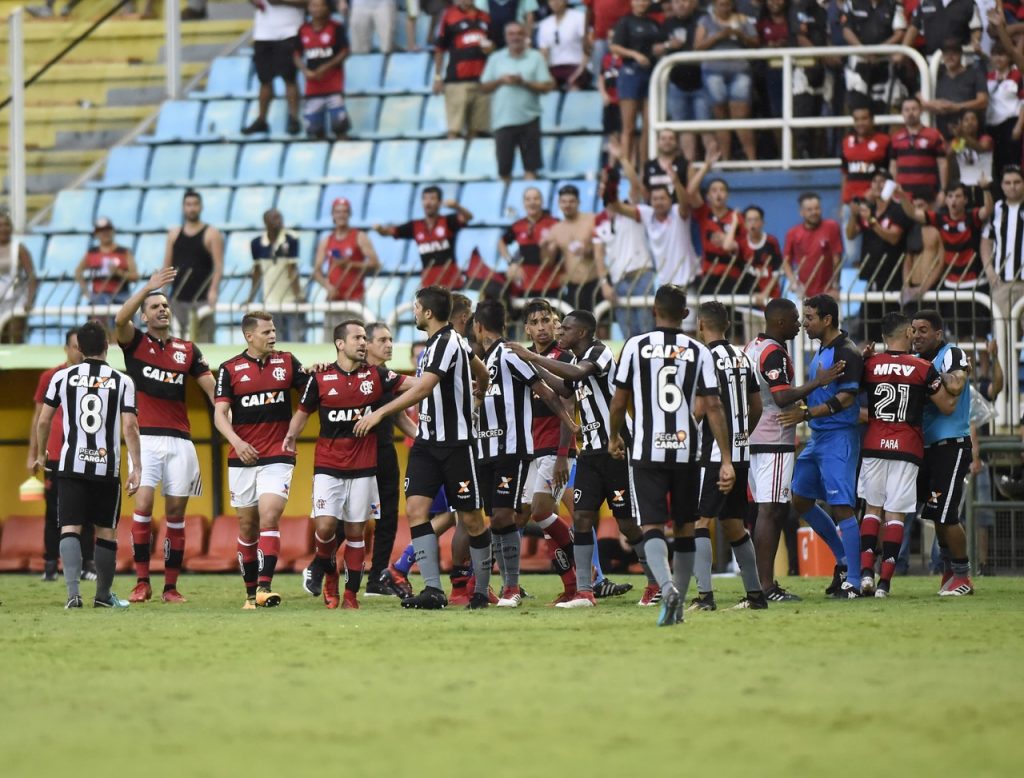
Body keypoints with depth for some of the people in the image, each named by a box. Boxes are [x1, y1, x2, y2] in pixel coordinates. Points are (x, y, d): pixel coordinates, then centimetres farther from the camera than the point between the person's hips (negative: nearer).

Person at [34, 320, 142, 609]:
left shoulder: (62, 377, 2)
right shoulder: (122, 381, -1)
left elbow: (43, 420, 7)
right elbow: (129, 427, -7)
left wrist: (41, 455, 24)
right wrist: (136, 467, -3)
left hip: (71, 465, 0)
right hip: (107, 466, 0)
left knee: (70, 528, -2)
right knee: (106, 531, 11)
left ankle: (73, 592, -20)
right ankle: (103, 595, 21)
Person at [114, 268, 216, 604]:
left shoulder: (187, 350, 13)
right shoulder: (135, 342, 5)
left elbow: (212, 387, 6)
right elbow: (121, 319, -17)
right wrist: (148, 287, -25)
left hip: (180, 440, 3)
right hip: (145, 438, -3)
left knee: (176, 513, 2)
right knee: (143, 506, -14)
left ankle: (171, 586, 7)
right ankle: (142, 582, -9)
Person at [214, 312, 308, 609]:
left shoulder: (287, 362, 6)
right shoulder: (230, 369, 1)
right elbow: (220, 413, -3)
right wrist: (236, 441, -21)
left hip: (277, 457, -1)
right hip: (243, 459, 1)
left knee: (269, 518, -17)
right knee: (247, 526, 6)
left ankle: (264, 587, -23)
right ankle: (251, 592, 16)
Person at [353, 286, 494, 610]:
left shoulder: (447, 343, -16)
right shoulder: (447, 341, 12)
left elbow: (422, 389, -26)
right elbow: (482, 374, 26)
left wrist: (380, 412, -27)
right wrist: (479, 390, 48)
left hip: (456, 443, -9)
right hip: (428, 441, 9)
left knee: (471, 519, 2)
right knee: (416, 507, -6)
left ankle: (481, 591, 15)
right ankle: (433, 589, -10)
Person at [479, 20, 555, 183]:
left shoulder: (535, 58, 5)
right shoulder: (496, 59, 11)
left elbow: (546, 86, -1)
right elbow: (484, 88, 8)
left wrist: (524, 82, -13)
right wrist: (500, 81, -9)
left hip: (528, 119, -1)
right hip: (503, 119, 1)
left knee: (531, 166, -3)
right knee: (504, 169, 3)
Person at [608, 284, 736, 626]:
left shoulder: (636, 346, -2)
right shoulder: (699, 352, 1)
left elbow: (619, 402, 3)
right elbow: (713, 407, -3)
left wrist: (614, 437, 23)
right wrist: (726, 460, -2)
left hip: (647, 452, -2)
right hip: (686, 451, 2)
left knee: (652, 527, -4)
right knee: (684, 527, 16)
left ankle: (667, 586, -30)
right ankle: (679, 603, 20)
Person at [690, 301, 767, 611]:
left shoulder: (706, 357, -12)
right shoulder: (741, 357, 13)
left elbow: (701, 407, -18)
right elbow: (757, 407, 18)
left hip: (715, 454, -8)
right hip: (741, 454, 8)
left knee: (700, 521, -8)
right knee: (733, 524, 16)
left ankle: (704, 594, -18)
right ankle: (755, 594, 19)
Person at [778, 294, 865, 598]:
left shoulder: (846, 353, -15)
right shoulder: (822, 351, 15)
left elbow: (846, 399, -22)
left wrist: (806, 413, -26)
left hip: (839, 438, -10)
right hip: (817, 437, 10)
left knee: (842, 507, -10)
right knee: (800, 500, 15)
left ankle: (853, 581, -7)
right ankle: (843, 559, 24)